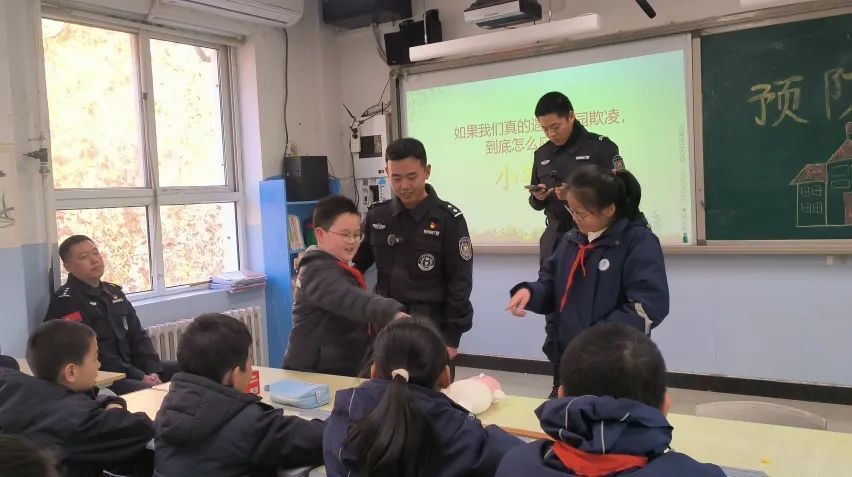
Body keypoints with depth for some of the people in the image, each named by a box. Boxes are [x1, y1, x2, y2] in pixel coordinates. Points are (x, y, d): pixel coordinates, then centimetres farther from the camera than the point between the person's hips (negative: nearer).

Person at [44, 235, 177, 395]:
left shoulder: (114, 292, 15)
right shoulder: (65, 301, -9)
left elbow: (138, 335, 14)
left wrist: (153, 371, -4)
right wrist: (140, 377, -20)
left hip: (132, 365, 8)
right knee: (152, 392, -34)